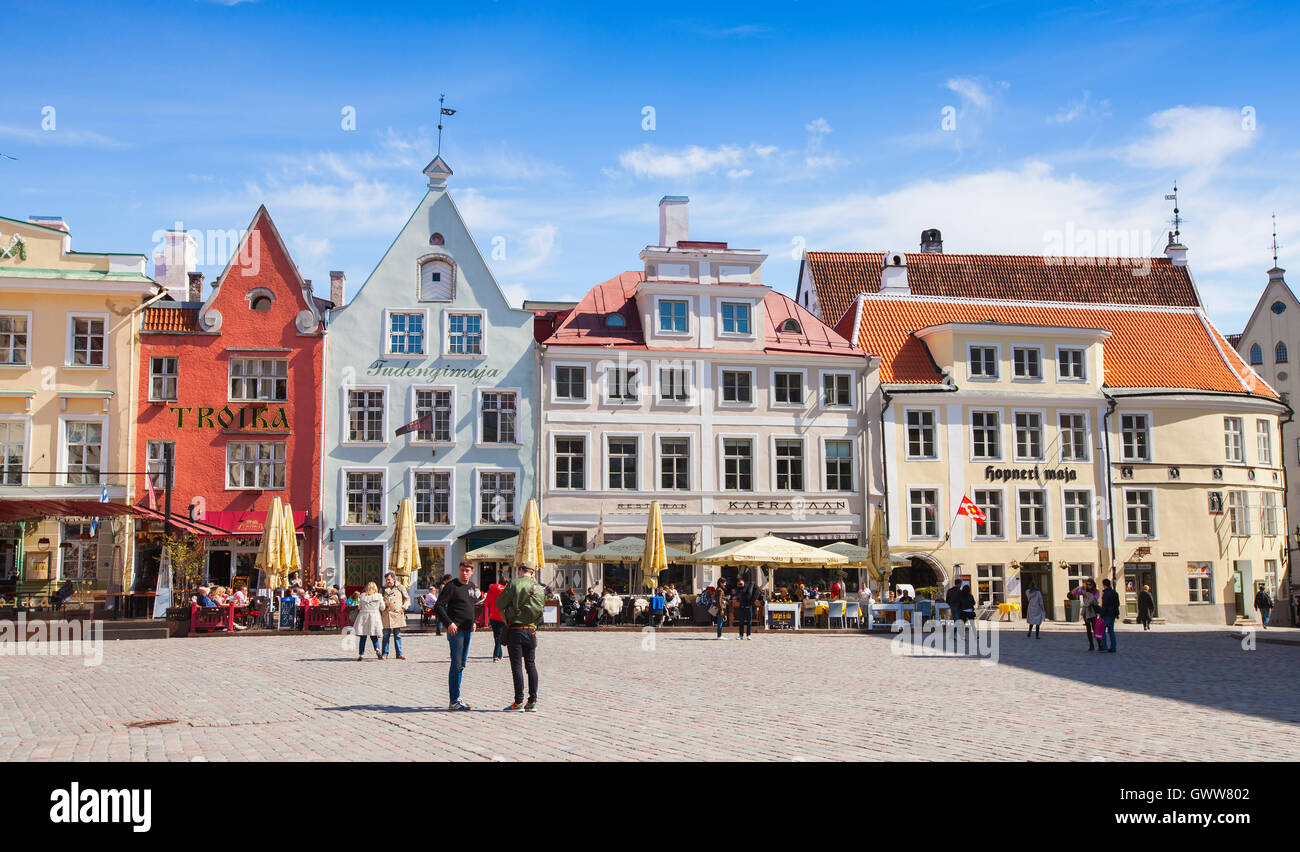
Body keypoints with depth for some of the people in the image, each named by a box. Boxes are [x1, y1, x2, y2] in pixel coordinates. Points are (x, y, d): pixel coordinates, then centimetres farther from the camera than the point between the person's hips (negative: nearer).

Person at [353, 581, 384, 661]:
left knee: (362, 637, 6)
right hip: (374, 617, 0)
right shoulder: (379, 597, -4)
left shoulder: (362, 596, -1)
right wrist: (382, 600, 19)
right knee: (374, 636, 12)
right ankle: (377, 649, -10)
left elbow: (359, 607, 7)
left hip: (363, 616, 0)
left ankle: (361, 654, 4)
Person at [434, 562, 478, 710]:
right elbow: (439, 606, -13)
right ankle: (454, 701, -9)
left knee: (461, 665, 11)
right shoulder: (451, 586, -9)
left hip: (467, 630, 8)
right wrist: (449, 623, -21)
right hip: (456, 630, -8)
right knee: (457, 664, -10)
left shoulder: (471, 587, 15)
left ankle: (456, 699, 18)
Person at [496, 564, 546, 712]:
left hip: (515, 629, -4)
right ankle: (532, 701, 10)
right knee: (531, 665, 11)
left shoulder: (515, 583, -6)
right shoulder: (540, 588, 9)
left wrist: (505, 620, 6)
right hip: (531, 630, 5)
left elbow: (499, 604, -6)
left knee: (517, 665, -2)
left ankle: (518, 702, -3)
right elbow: (541, 610, 11)